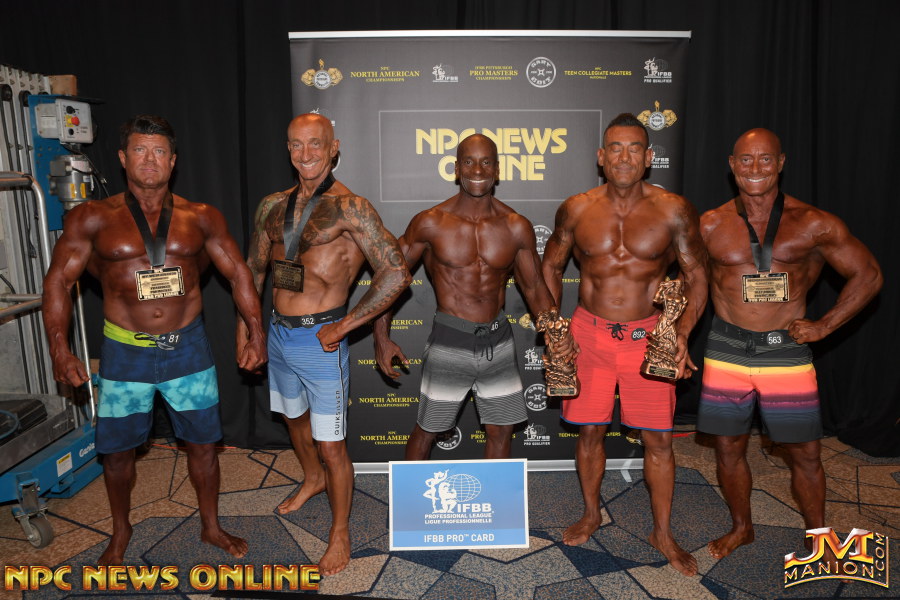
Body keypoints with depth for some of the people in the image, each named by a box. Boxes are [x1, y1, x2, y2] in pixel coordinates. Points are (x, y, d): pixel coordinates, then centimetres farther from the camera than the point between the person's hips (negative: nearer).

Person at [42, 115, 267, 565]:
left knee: (203, 443, 11)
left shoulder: (201, 218, -1)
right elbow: (58, 280, -2)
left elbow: (238, 274, 3)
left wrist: (256, 333, -1)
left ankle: (211, 527, 33)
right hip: (125, 352, 0)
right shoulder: (93, 218, -3)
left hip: (188, 347, 1)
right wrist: (59, 348, -10)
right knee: (117, 450, 13)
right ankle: (121, 532, 39)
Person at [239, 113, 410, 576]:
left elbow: (396, 274, -19)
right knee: (293, 418, 27)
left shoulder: (348, 207, -14)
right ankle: (313, 479, 56)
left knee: (331, 444, 3)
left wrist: (342, 327, -17)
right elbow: (254, 271, 17)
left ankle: (340, 533, 25)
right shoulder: (273, 206, 6)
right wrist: (244, 330, 13)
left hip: (320, 340, -7)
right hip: (278, 334, 7)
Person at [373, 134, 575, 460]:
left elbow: (534, 286, 6)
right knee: (427, 430, 11)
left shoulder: (517, 227, -3)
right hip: (449, 343, -2)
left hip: (498, 340, 3)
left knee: (501, 430, 14)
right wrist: (382, 338, -5)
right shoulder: (431, 223, -9)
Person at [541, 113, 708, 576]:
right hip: (589, 333, 1)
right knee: (589, 430, 10)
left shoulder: (673, 211, -6)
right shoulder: (577, 209, -2)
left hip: (648, 336, -1)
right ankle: (592, 515, 34)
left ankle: (662, 533, 26)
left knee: (658, 438, 4)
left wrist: (682, 332, -12)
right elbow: (551, 265, 10)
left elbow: (696, 275, 1)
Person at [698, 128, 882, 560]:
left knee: (805, 454, 7)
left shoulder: (812, 224, -3)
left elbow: (868, 274, 6)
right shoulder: (711, 225, 0)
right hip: (727, 349, 1)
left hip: (787, 350, -1)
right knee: (728, 448, 11)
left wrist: (824, 326, 0)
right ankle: (741, 528, 34)